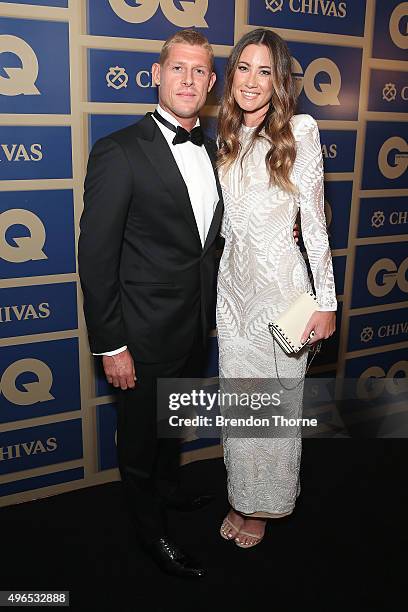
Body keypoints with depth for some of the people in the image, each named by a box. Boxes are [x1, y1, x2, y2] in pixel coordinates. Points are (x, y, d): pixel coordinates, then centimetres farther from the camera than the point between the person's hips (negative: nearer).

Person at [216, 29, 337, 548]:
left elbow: (314, 220, -8)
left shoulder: (299, 131, -6)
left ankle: (264, 504, 30)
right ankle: (241, 497, 32)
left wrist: (326, 300, -9)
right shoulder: (225, 138, 10)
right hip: (233, 284, 5)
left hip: (280, 284, -5)